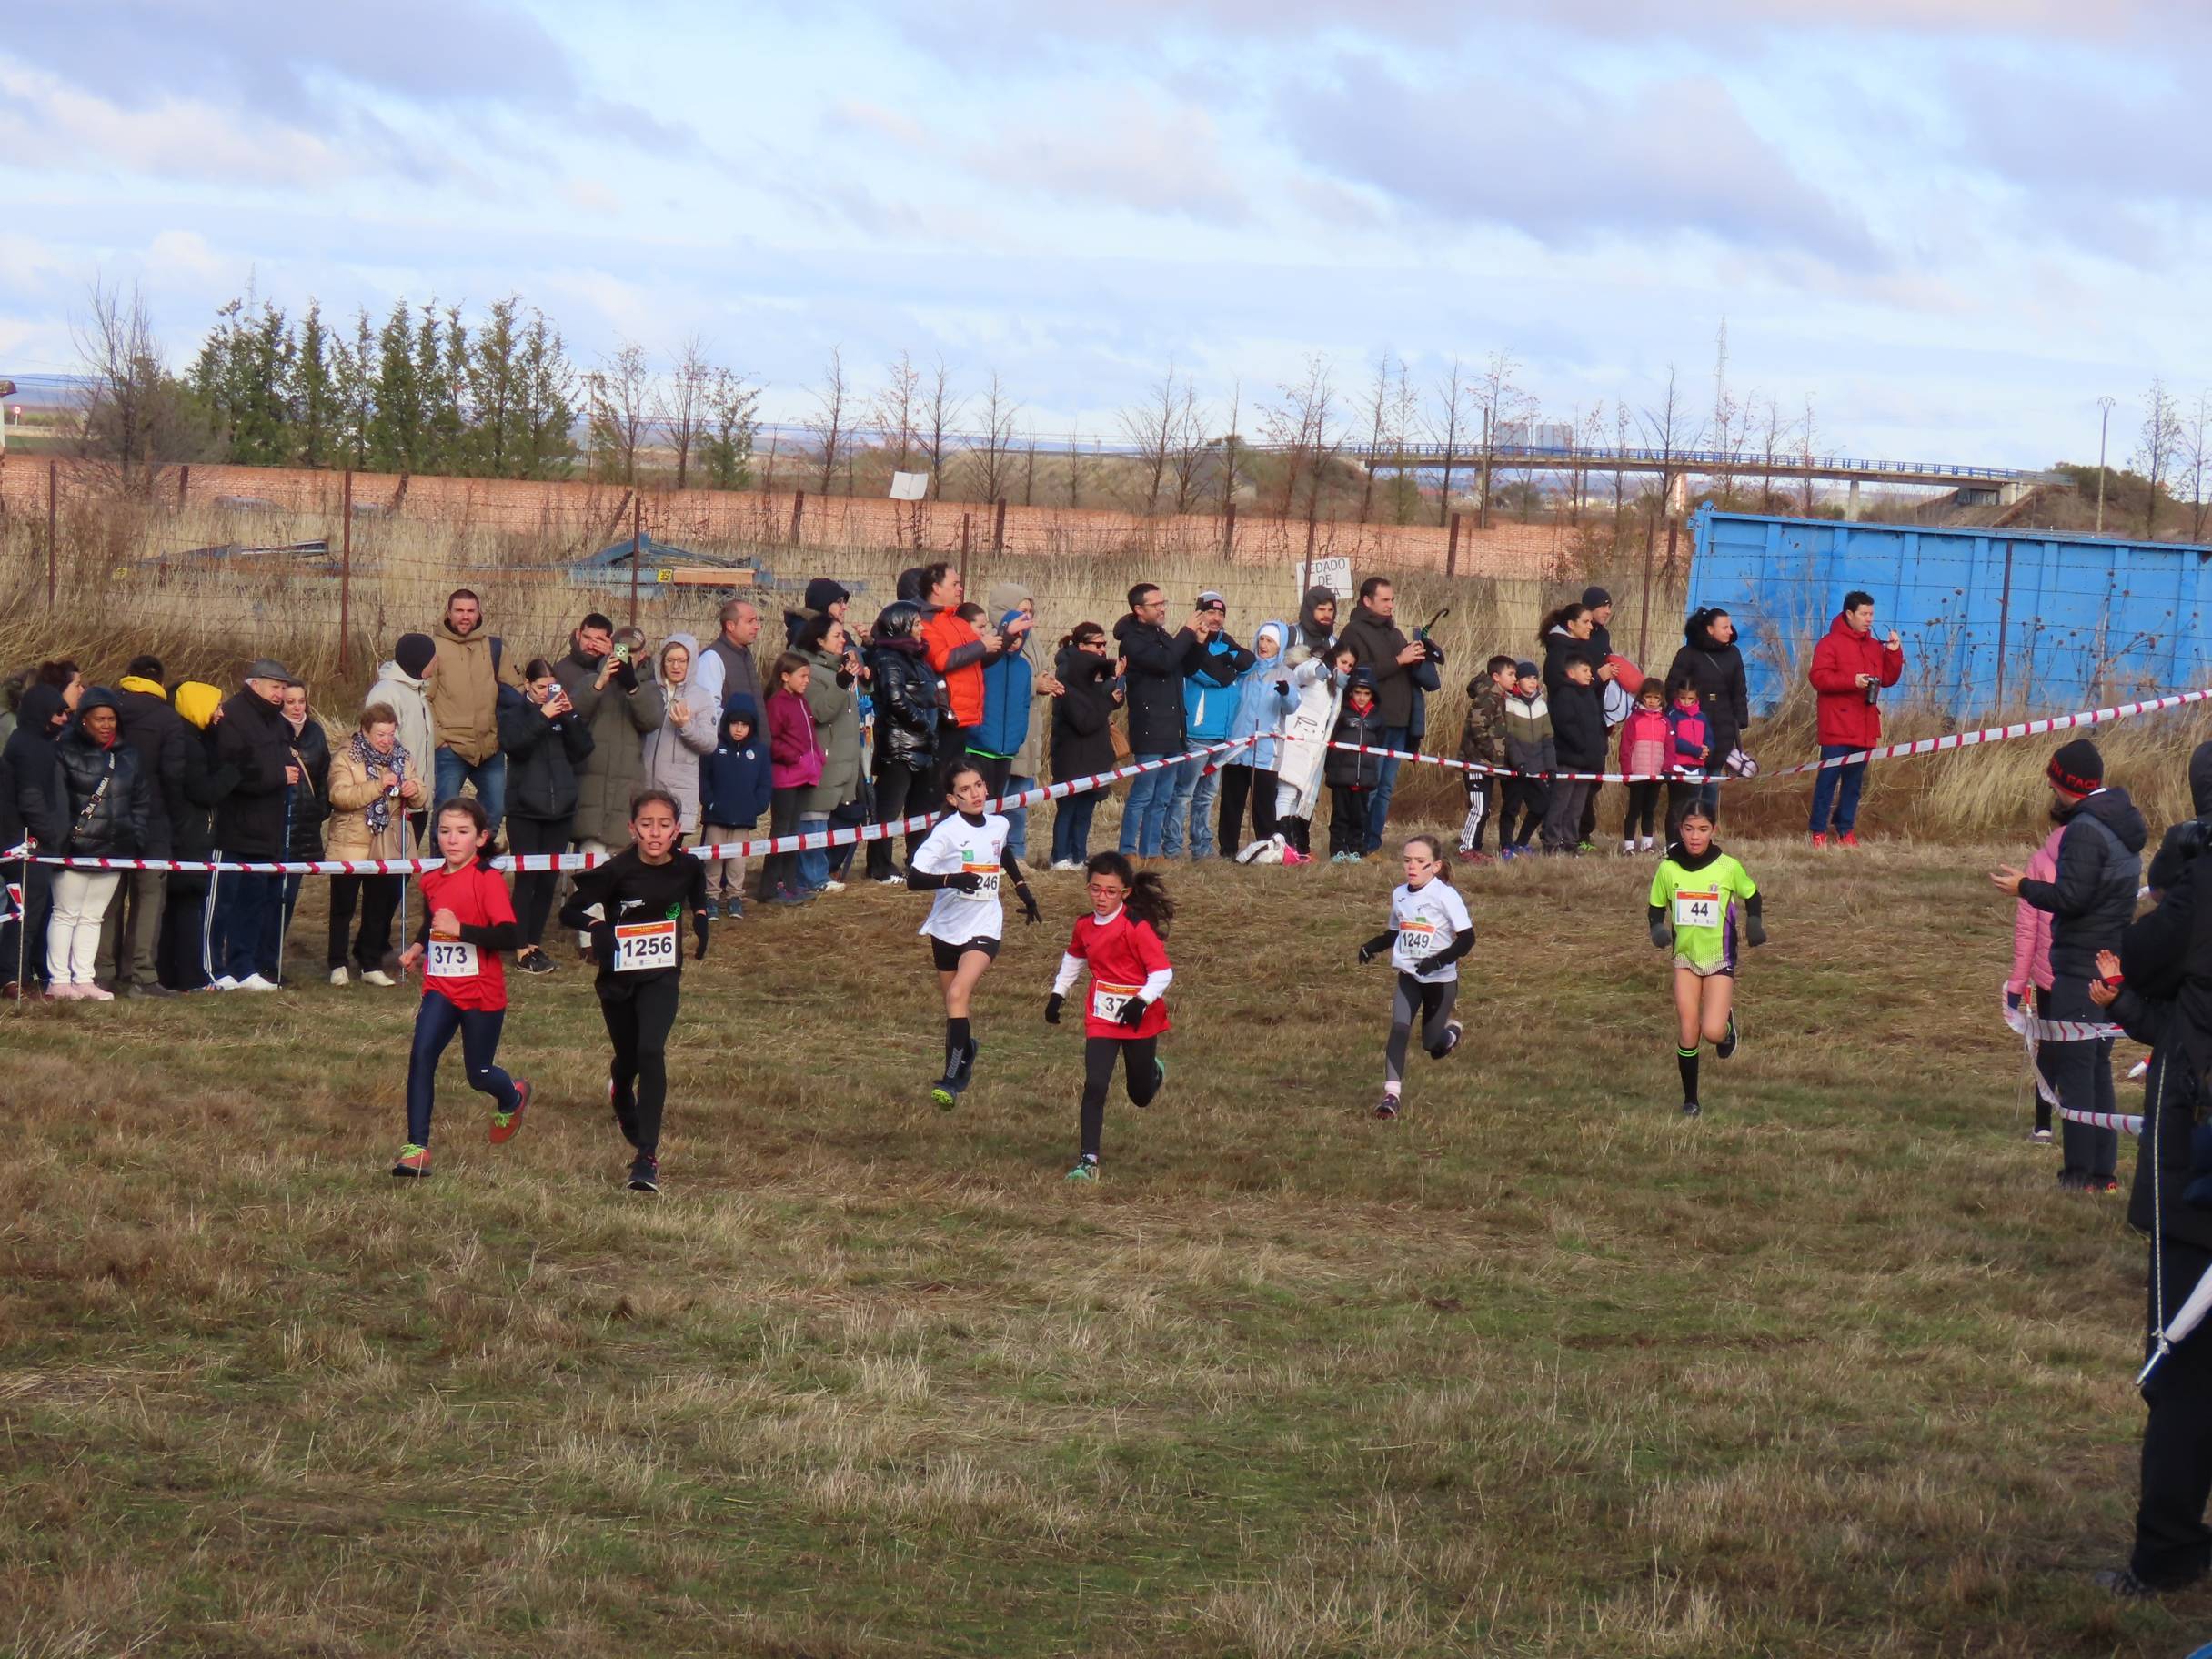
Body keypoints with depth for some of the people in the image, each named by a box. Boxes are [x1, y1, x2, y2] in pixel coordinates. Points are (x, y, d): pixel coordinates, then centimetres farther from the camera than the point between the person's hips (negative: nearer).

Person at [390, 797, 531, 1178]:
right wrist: (418, 947, 9)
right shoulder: (432, 881, 6)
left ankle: (512, 1096, 46)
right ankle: (416, 1148, -15)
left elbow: (508, 937, -24)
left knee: (479, 1075, 9)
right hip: (440, 989, 4)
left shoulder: (488, 881, -14)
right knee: (421, 1054, -18)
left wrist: (460, 929, -31)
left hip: (482, 994, -4)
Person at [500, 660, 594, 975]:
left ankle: (535, 942, 15)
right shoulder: (514, 711, 1)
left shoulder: (562, 711, 11)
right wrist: (542, 717, -23)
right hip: (525, 810, -4)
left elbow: (584, 749, 1)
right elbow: (513, 744, -17)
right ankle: (521, 949, -4)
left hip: (560, 808, 4)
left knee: (549, 879, 6)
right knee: (526, 877, -6)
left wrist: (570, 715, -10)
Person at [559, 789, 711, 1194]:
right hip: (618, 976, 0)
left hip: (661, 977, 0)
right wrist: (597, 924, -30)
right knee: (628, 1060, 15)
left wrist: (700, 923, -1)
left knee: (651, 1051, -20)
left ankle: (646, 1158, -20)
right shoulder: (617, 872, -17)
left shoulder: (688, 868, -7)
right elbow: (569, 912, -12)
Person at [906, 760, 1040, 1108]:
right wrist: (951, 879, -38)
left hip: (984, 927, 0)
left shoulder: (998, 825, 1)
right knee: (956, 1001, 13)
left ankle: (952, 1080, -25)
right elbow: (913, 879, -23)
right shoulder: (946, 832, -14)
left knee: (958, 994, -21)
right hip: (947, 927, 0)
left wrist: (1025, 894, 32)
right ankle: (965, 1050, 45)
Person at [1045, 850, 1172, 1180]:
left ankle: (1154, 1072, 52)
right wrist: (1058, 993, 19)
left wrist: (1141, 1002, -31)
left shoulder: (1138, 927, -18)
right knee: (1094, 1086, -14)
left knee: (1140, 1096, 14)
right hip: (1101, 1018, 3)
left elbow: (1163, 973, -19)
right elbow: (1074, 957, 23)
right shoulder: (1085, 926, 1)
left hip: (1139, 1018, -3)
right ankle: (1088, 1160, -13)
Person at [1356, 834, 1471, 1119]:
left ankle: (1450, 1031, 43)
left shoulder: (1445, 895, -16)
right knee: (1398, 1029, -17)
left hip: (1441, 979, -4)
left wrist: (1439, 960, -31)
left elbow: (1467, 938, -17)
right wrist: (1372, 947, -2)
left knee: (1433, 1045, 6)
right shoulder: (1400, 895, 3)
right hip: (1409, 976, 4)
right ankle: (1391, 1095, -18)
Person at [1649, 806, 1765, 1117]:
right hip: (1685, 958, 2)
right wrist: (1658, 928, -14)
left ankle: (1727, 1023, 22)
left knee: (1712, 1031, -15)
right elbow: (1656, 907, 7)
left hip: (1719, 959, -2)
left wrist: (1755, 923, -9)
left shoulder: (1728, 867, -10)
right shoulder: (1667, 869, -5)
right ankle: (1690, 1100, 13)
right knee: (1687, 1034, -3)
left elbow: (1751, 895, 8)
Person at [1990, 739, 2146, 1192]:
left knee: (2073, 1066, -7)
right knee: (2097, 1066, 15)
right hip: (2115, 963, 10)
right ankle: (2104, 1171, 16)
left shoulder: (2085, 831, -17)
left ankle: (2081, 1172, -9)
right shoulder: (2123, 823, 13)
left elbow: (2070, 898, -22)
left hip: (2082, 964, -10)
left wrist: (2025, 887, -8)